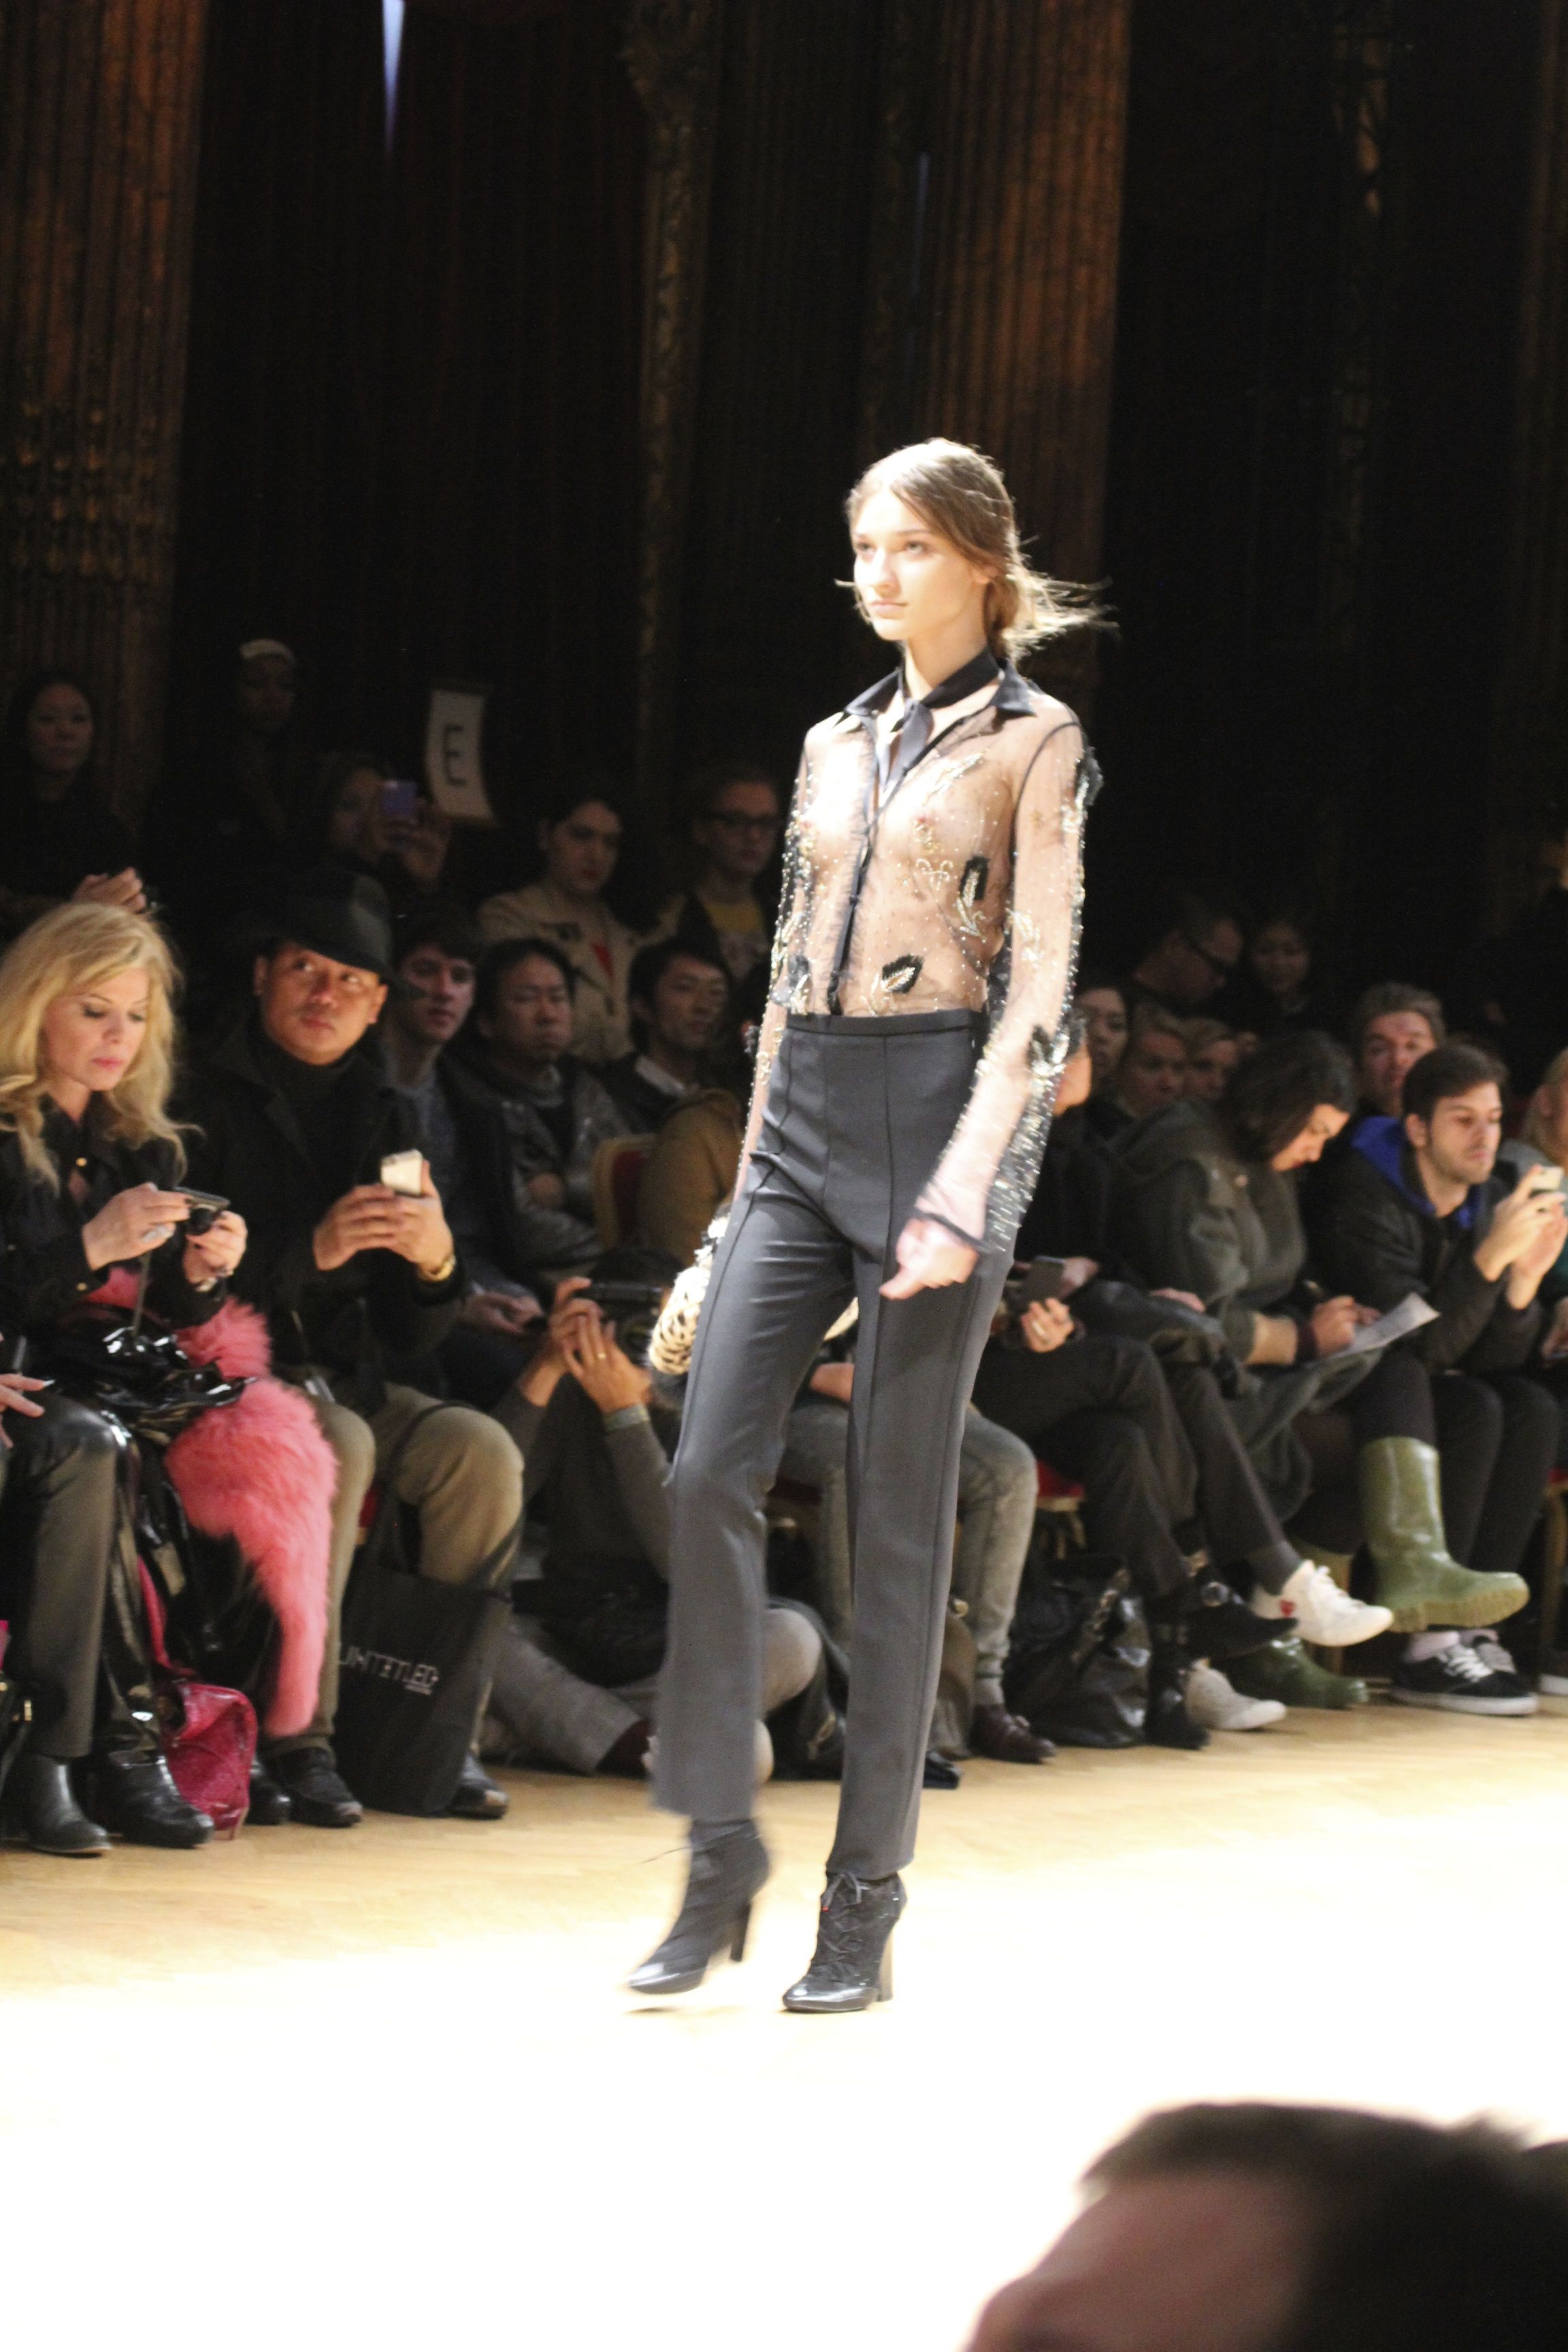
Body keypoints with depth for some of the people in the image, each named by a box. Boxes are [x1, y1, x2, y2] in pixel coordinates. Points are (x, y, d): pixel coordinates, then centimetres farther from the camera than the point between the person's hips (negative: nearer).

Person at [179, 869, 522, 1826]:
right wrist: (309, 1251, -24)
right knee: (338, 1445, -33)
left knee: (480, 1451, -19)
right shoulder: (206, 1099, -5)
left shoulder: (384, 1117, 12)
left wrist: (437, 1263, -12)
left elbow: (411, 1336, 10)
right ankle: (297, 1736, -30)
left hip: (346, 1377, 6)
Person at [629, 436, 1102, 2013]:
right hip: (804, 1113, 6)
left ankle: (866, 1898, 5)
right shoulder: (838, 743, 17)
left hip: (942, 1107, -6)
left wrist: (963, 1193, -16)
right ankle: (721, 1850, 2)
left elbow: (1040, 989, -8)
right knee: (712, 1469, -7)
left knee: (899, 1512, -2)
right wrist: (756, 1158, 15)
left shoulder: (1032, 743, -2)